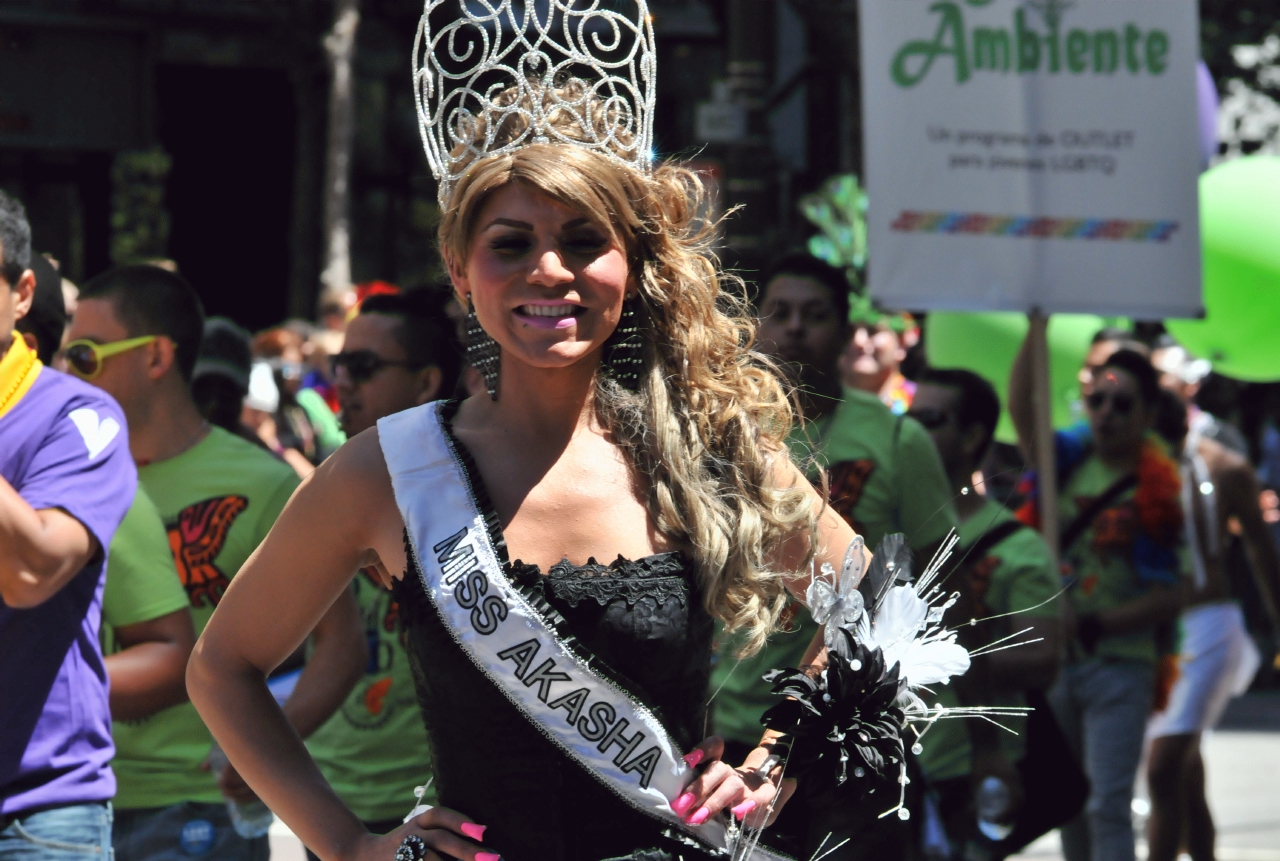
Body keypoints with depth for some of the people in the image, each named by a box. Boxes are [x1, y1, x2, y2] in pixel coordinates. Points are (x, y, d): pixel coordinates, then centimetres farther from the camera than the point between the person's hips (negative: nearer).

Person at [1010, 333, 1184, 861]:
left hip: (1118, 665, -5)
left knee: (1107, 807, -11)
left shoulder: (1154, 495, -10)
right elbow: (1021, 411, -15)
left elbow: (1164, 600, -12)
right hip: (1054, 660, 5)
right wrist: (1036, 331, -23)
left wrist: (1094, 626, -22)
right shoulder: (1070, 459, 3)